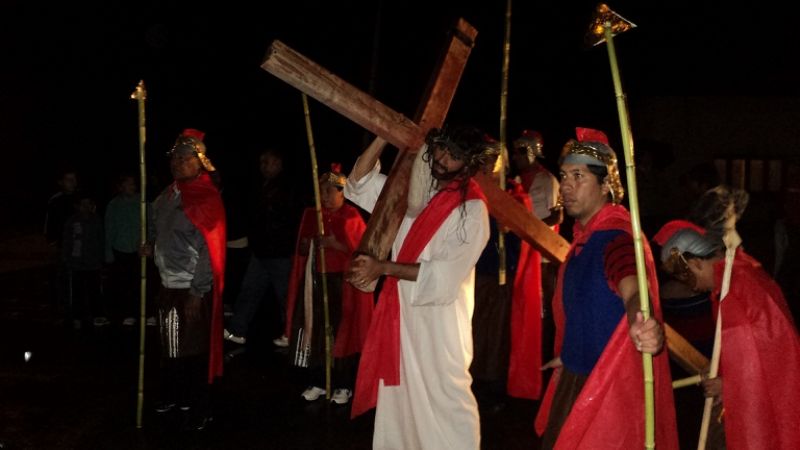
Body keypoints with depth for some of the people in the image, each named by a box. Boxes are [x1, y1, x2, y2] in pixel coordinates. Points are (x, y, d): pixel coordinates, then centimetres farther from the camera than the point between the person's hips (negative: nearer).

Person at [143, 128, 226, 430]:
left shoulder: (206, 199, -14)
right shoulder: (167, 196, 8)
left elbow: (210, 250, -18)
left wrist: (197, 292, -20)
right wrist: (152, 247, 6)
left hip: (193, 290, -7)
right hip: (168, 285, 7)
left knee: (194, 351, 2)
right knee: (170, 346, 19)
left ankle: (200, 410, 16)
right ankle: (173, 396, 37)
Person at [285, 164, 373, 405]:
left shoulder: (351, 217, -4)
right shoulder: (312, 215, 11)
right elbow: (301, 251, 18)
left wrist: (334, 244, -17)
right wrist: (307, 245, -4)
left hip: (342, 283, -4)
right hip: (315, 281, 4)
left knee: (341, 333, -2)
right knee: (315, 331, 2)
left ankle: (344, 385, 9)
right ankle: (317, 382, 15)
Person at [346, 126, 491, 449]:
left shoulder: (472, 211, -12)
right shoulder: (413, 190, 7)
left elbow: (445, 274, -19)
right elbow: (360, 181, 10)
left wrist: (384, 268, -22)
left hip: (439, 321, -6)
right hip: (401, 313, 6)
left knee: (444, 401, -2)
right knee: (398, 397, 17)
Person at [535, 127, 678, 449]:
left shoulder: (615, 238, -23)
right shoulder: (584, 236, 5)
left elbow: (632, 291, -43)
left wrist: (641, 327, -65)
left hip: (611, 385, -9)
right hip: (577, 377, 9)